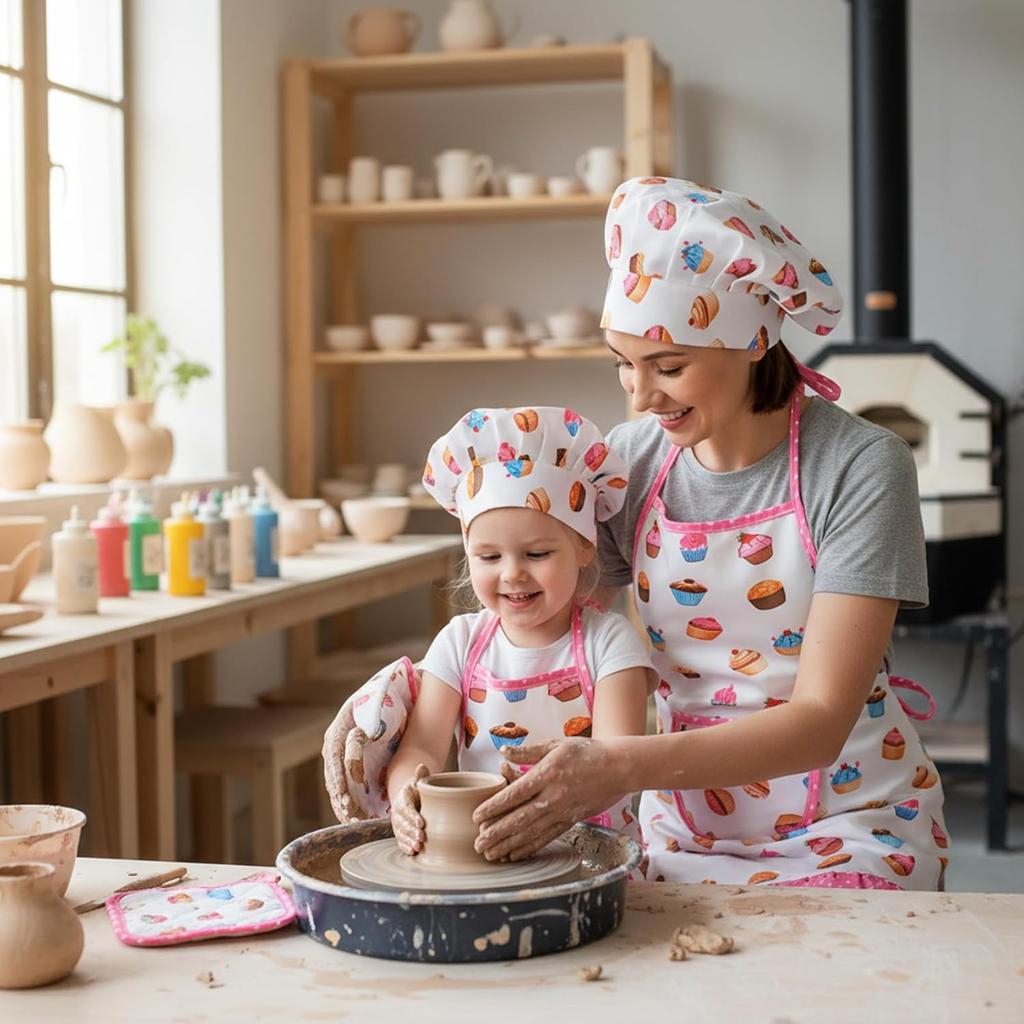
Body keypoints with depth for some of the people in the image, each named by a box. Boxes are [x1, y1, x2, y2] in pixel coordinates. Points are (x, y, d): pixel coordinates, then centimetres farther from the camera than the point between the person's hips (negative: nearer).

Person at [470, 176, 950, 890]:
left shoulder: (860, 466, -15)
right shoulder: (629, 461, -1)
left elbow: (820, 722, -21)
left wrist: (622, 766, -35)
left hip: (846, 823, -4)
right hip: (684, 820, 5)